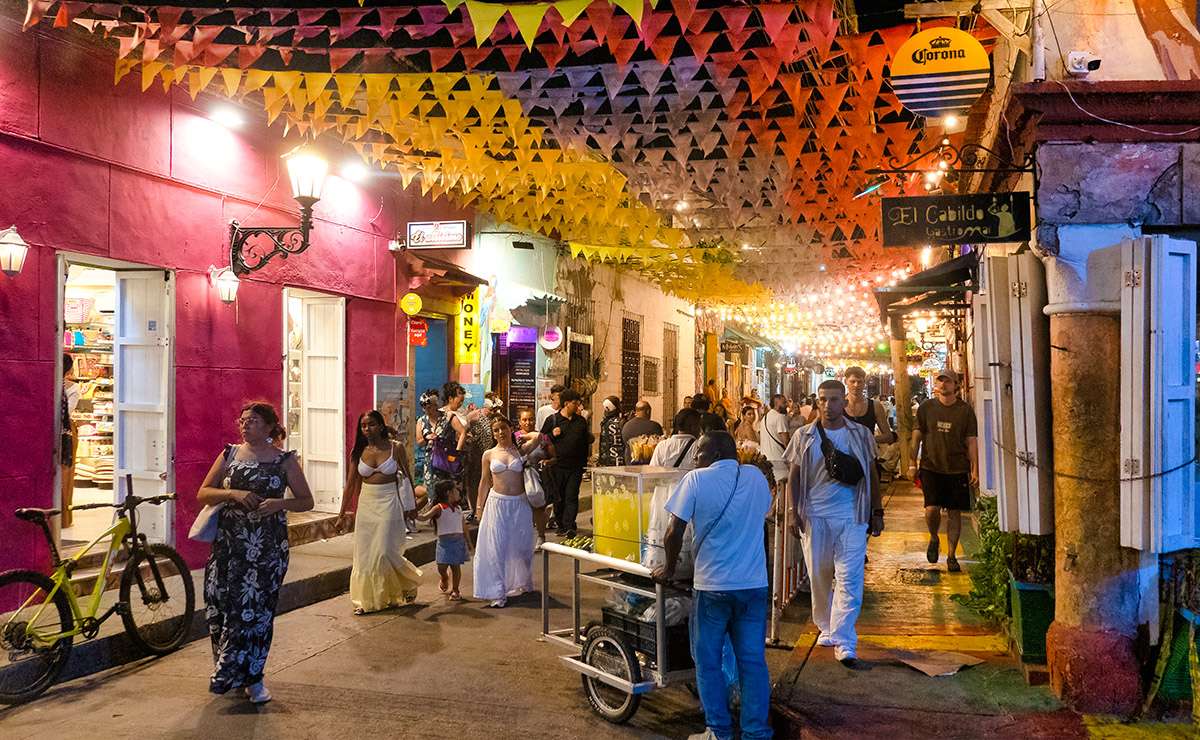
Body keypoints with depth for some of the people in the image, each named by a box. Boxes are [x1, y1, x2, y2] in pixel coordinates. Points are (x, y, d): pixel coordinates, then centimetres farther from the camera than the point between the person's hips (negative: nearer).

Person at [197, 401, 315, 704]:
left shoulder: (284, 460, 1)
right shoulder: (230, 454, 8)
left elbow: (306, 501, 2)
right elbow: (203, 494, 6)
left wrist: (279, 503, -16)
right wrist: (233, 493, -12)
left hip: (267, 546, -2)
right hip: (228, 543, 3)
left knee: (256, 609, -2)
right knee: (221, 606, 4)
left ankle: (251, 678, 12)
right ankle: (229, 671, 24)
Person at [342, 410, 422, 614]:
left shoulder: (396, 448, -5)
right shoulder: (358, 452, 2)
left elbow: (407, 477, 2)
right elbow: (350, 483, 6)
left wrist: (412, 505, 2)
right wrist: (343, 513, 6)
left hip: (388, 503, -4)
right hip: (366, 504, 4)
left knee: (385, 552, -6)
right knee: (364, 553, 5)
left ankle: (409, 583, 21)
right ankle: (367, 599, 17)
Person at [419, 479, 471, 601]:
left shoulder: (458, 508, 10)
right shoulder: (439, 508, -6)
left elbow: (463, 527, 17)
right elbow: (423, 517, -13)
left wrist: (468, 542, 18)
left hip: (458, 540, 3)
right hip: (444, 541, -3)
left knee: (456, 566, 1)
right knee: (442, 567, -2)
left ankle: (455, 590, 15)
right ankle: (444, 579, 32)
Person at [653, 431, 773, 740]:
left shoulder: (696, 480, -9)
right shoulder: (756, 477, 5)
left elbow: (675, 532, -9)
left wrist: (669, 569, 6)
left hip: (712, 586, -4)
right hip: (754, 585, 4)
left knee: (708, 663, 9)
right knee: (753, 662, 10)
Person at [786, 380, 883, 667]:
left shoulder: (860, 435, 5)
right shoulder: (804, 436, 4)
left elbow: (871, 474, 10)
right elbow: (794, 477, 6)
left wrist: (877, 512, 7)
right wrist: (794, 513, -2)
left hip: (852, 516, -1)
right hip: (814, 516, 1)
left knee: (849, 578, -6)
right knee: (819, 576, 10)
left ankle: (844, 642, -5)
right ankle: (826, 628, 28)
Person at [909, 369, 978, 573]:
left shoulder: (965, 410, 1)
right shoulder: (926, 407, 3)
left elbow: (971, 441, 3)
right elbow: (917, 436, 8)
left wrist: (975, 470, -1)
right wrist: (913, 463, 3)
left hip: (957, 469, 0)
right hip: (931, 467, 0)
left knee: (954, 513, 3)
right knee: (932, 508, -12)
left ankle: (952, 556, 16)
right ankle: (933, 538, 19)